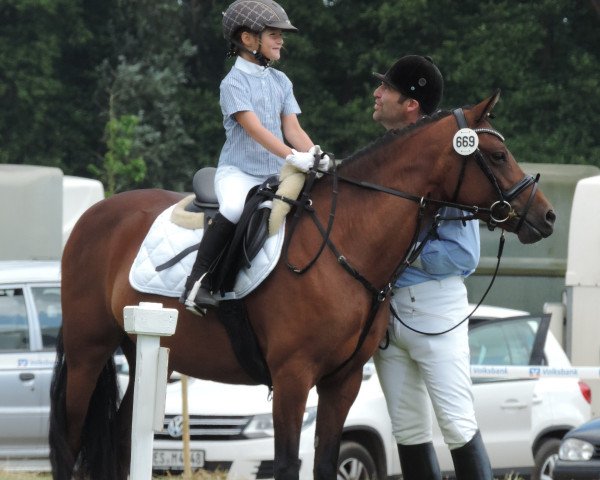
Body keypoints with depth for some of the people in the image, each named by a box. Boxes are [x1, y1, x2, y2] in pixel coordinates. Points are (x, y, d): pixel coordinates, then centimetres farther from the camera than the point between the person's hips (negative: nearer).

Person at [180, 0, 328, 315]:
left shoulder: (280, 82, 14)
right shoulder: (234, 82, -7)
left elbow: (291, 128, 7)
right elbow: (254, 128, -19)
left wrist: (314, 153, -14)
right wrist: (291, 156, -32)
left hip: (275, 174, 7)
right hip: (238, 171, -7)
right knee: (235, 207, -36)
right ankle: (198, 281, -29)